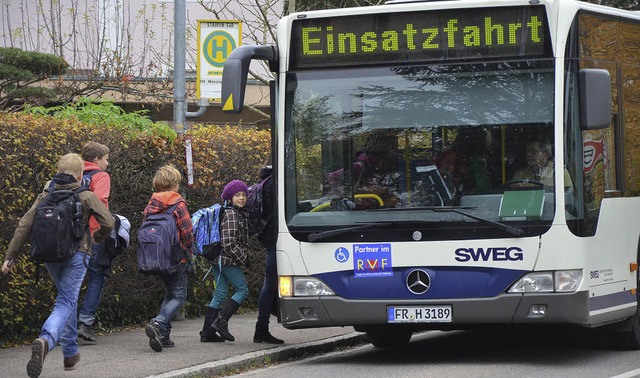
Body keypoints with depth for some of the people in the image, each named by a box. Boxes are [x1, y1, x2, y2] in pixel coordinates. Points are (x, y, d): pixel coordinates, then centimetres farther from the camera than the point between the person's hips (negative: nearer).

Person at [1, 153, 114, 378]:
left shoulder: (45, 197, 6)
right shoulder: (86, 197, -3)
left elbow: (24, 226, -2)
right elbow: (108, 223, -8)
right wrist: (98, 238, 15)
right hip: (76, 254, -4)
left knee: (68, 299, 23)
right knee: (65, 303, -10)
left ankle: (71, 353, 28)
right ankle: (46, 340, -39)